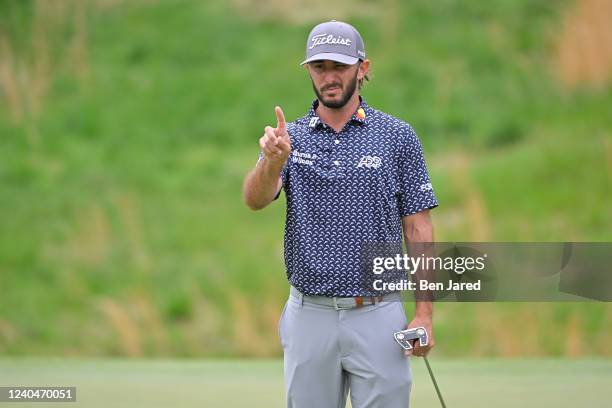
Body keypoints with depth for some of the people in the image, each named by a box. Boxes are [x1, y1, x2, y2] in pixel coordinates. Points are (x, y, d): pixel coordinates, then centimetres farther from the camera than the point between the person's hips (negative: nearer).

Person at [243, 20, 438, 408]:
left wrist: (425, 312, -6)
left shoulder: (398, 136, 1)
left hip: (378, 317, -2)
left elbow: (418, 227, 1)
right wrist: (273, 160, -36)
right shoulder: (292, 137, 5)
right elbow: (256, 198, -14)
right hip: (309, 317, 2)